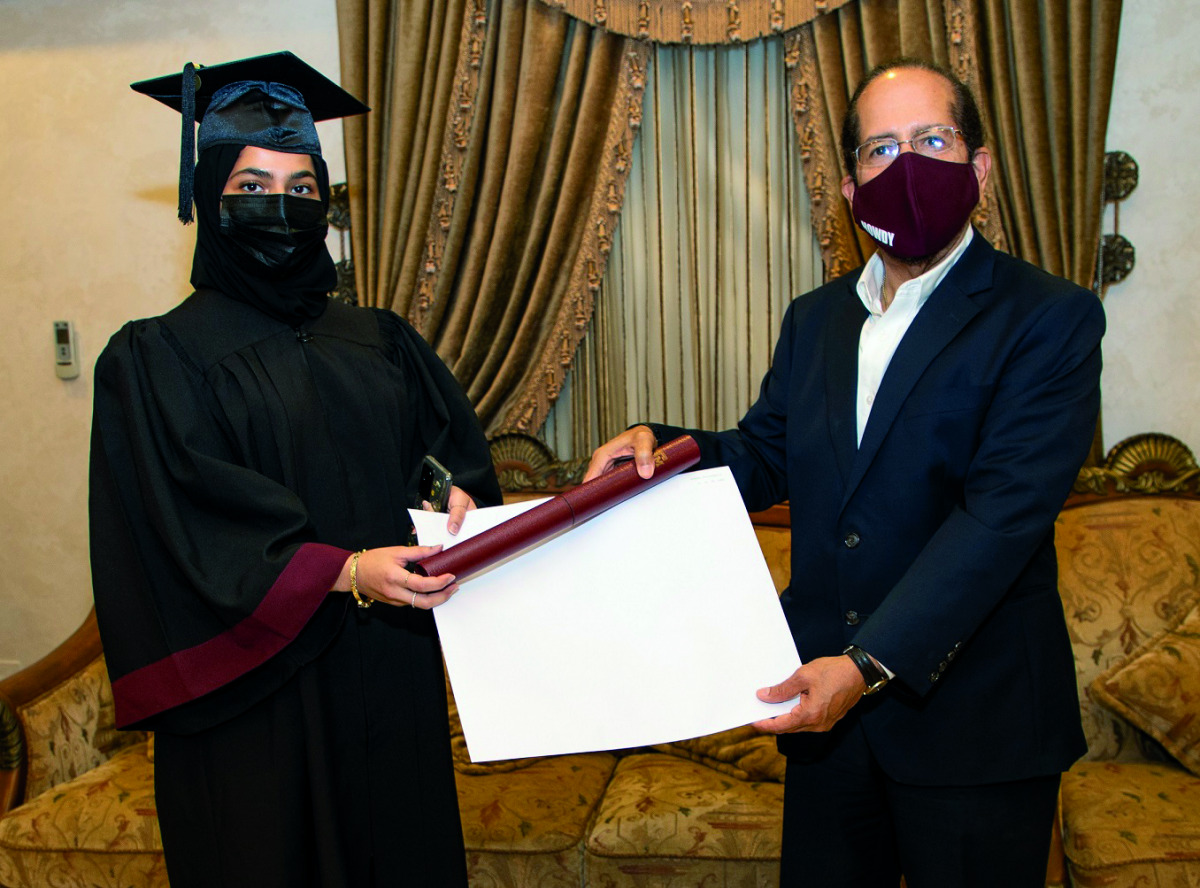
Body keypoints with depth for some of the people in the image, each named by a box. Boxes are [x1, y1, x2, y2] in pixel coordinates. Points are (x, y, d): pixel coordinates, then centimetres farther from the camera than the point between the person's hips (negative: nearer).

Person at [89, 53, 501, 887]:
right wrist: (344, 572, -23)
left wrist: (459, 493, -15)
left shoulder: (380, 341, 10)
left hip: (394, 670, 4)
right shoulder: (155, 358, -3)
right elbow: (189, 522, -12)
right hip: (261, 692, -4)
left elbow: (456, 445, 9)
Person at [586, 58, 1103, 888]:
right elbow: (763, 458, 13)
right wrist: (662, 444, -7)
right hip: (826, 697, 5)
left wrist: (871, 663, -26)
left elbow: (1003, 516, -20)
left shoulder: (1051, 319, -11)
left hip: (972, 723, -5)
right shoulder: (815, 319, 9)